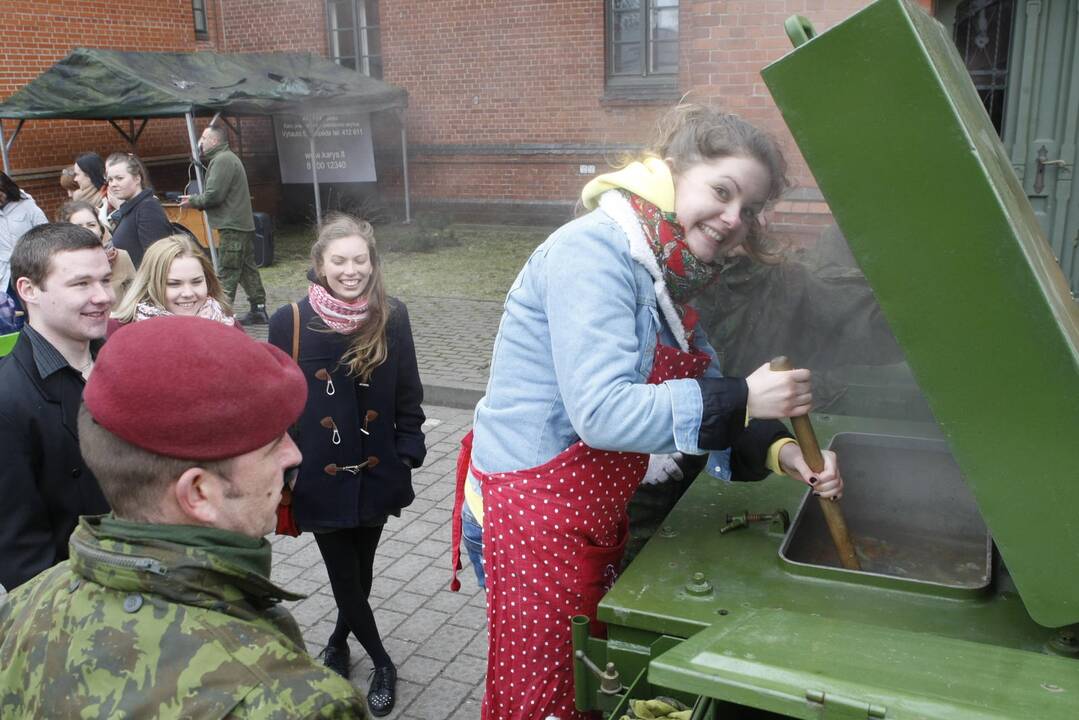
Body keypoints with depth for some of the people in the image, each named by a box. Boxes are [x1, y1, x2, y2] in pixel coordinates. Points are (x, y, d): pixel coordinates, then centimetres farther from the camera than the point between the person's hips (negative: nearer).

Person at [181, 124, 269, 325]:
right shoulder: (228, 158, 21)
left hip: (232, 226, -10)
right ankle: (258, 311, 16)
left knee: (228, 272, -7)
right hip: (243, 223, 10)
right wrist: (195, 199, 10)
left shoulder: (222, 160, -13)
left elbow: (214, 195, -18)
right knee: (248, 268, 12)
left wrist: (193, 201, -2)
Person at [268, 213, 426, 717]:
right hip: (321, 476, -1)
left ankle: (339, 642, 45)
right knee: (344, 573, 7)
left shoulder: (391, 318, -6)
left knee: (361, 567, 17)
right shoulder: (291, 321, -10)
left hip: (376, 472, 2)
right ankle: (381, 662, 30)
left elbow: (408, 395, 3)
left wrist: (409, 452, -1)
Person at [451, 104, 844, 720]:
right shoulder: (593, 253, -21)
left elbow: (700, 405, 7)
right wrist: (741, 400, -27)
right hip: (533, 515, -9)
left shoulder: (669, 278, 7)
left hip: (597, 518, 9)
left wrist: (779, 450, -10)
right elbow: (603, 412, -29)